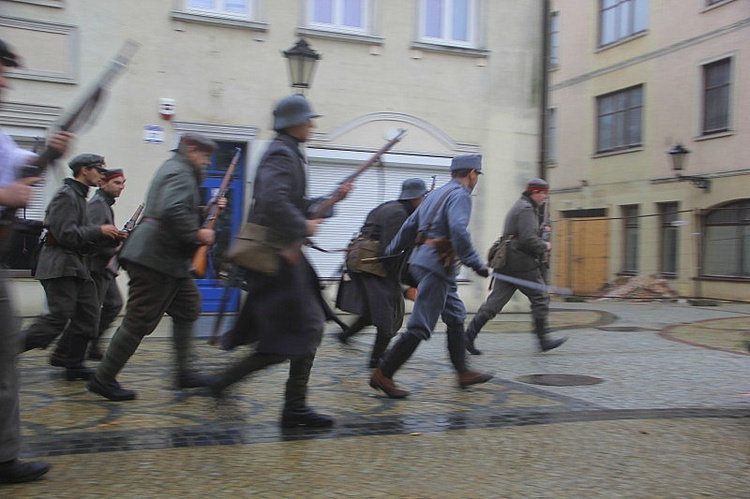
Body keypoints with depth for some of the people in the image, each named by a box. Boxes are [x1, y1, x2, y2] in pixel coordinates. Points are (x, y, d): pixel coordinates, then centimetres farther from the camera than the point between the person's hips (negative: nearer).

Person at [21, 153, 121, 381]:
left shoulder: (79, 196, 21)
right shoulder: (66, 196, -11)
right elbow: (65, 234, -21)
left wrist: (110, 236, 6)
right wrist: (100, 231, -14)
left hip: (77, 267, 10)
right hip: (60, 266, -10)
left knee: (88, 316, 7)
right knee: (58, 318, -11)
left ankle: (72, 363, 15)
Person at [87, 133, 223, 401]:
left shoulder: (174, 169, 22)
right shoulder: (180, 173, -12)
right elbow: (172, 211, -29)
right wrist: (197, 234, -20)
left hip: (169, 260, 11)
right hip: (156, 258, -11)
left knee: (188, 307, 15)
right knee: (139, 321, -5)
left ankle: (184, 372, 20)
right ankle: (103, 379, 5)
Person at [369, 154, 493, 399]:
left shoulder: (436, 194, 20)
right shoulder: (460, 195, -8)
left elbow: (409, 226, 21)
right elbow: (458, 231, -25)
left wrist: (389, 253, 26)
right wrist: (475, 263, -21)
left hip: (421, 259, 10)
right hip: (436, 263, -10)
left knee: (456, 315, 17)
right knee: (421, 326, -8)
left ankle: (464, 373, 23)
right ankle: (383, 374, -6)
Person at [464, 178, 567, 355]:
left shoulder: (519, 206, 23)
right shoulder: (527, 209, -11)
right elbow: (528, 239, -21)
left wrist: (540, 230, 18)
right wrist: (544, 246, -5)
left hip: (506, 264, 10)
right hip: (522, 264, -10)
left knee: (495, 300, 4)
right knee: (540, 297, 2)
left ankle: (470, 334, -2)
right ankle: (544, 339, 9)